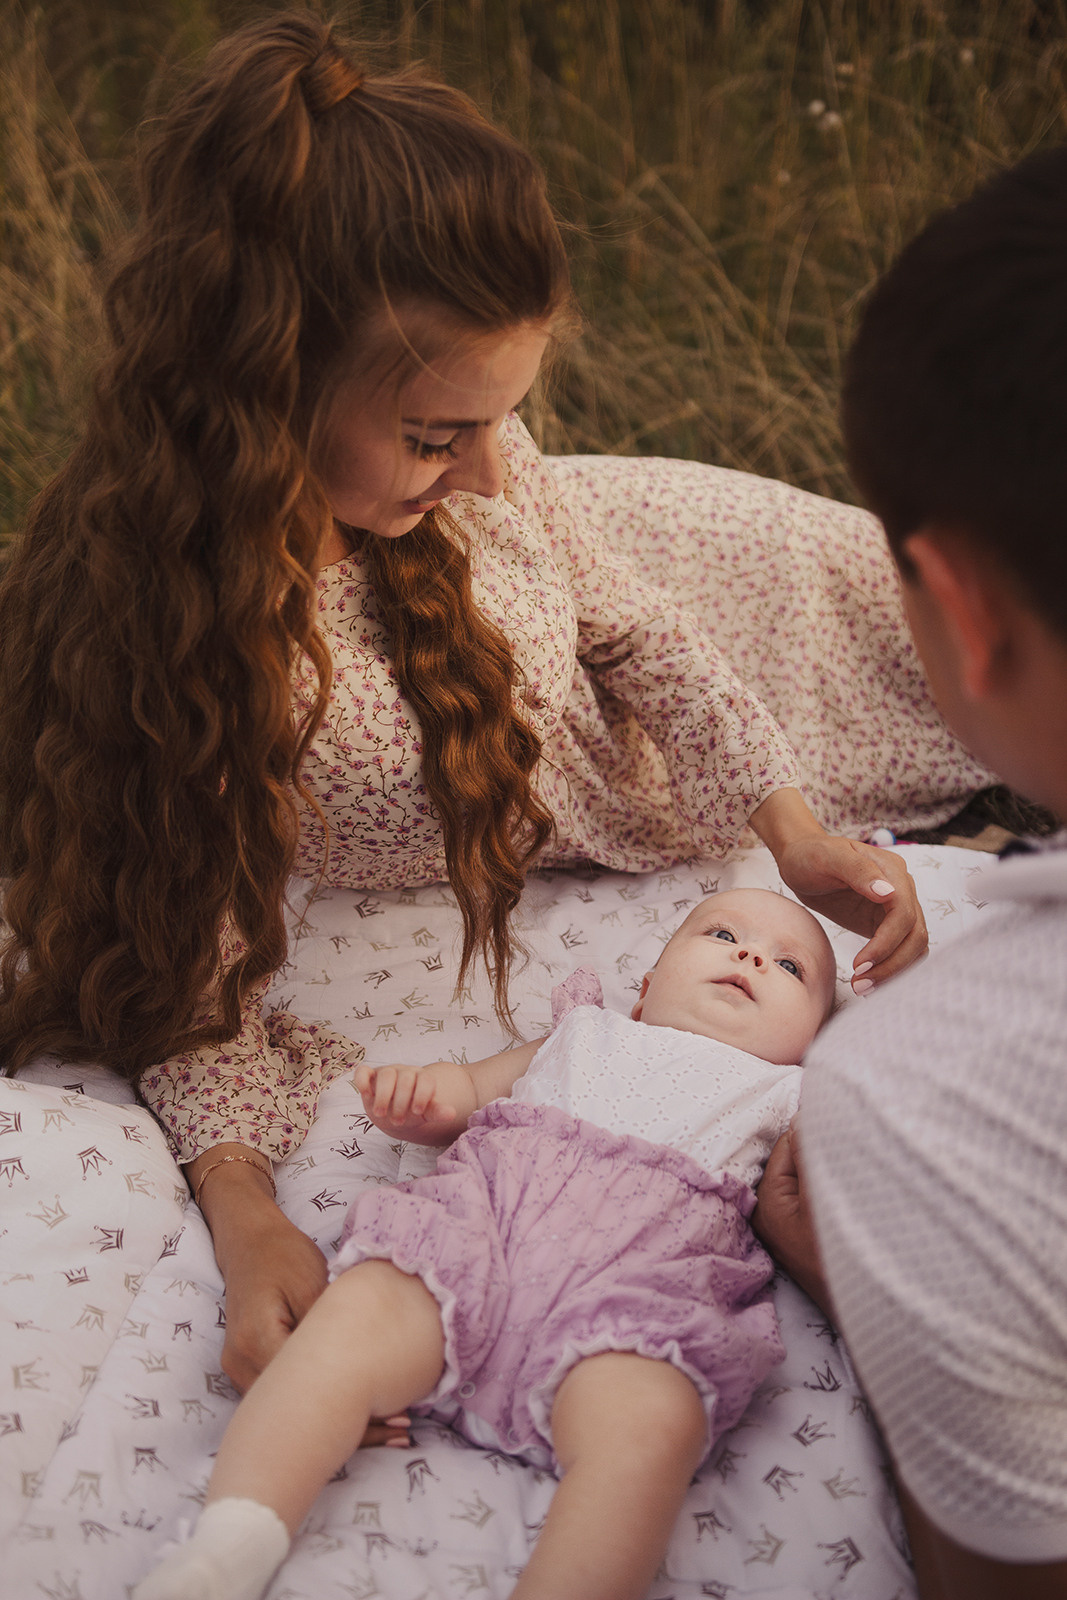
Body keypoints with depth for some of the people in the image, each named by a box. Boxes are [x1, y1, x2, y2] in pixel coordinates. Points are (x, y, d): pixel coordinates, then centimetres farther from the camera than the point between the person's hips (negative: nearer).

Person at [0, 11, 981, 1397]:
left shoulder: (456, 454, -27)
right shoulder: (152, 631, -39)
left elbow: (626, 626, -9)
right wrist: (247, 1220, -40)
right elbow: (188, 982, -26)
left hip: (619, 725, 4)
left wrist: (797, 831, -19)